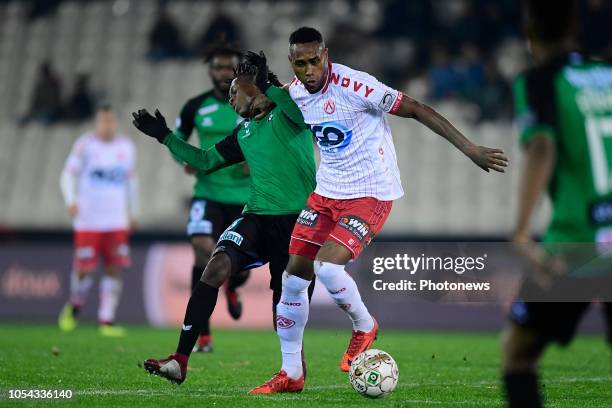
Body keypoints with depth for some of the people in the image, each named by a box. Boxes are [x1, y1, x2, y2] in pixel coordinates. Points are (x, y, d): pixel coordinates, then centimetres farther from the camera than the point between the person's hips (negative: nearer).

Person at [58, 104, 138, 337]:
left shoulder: (126, 147, 10)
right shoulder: (85, 145, -2)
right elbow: (68, 174, -1)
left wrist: (133, 213, 21)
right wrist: (70, 200, -17)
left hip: (117, 220, 3)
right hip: (88, 220, -3)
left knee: (115, 269, -4)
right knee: (84, 269, -6)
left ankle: (106, 321, 1)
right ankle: (75, 305, 23)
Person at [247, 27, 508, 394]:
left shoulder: (354, 85, -22)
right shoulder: (295, 92, 0)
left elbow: (417, 109, -19)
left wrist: (470, 149, -21)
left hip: (371, 194, -7)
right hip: (326, 193, 7)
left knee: (326, 267, -24)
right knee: (294, 275, 2)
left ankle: (364, 327, 8)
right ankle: (291, 375, 15)